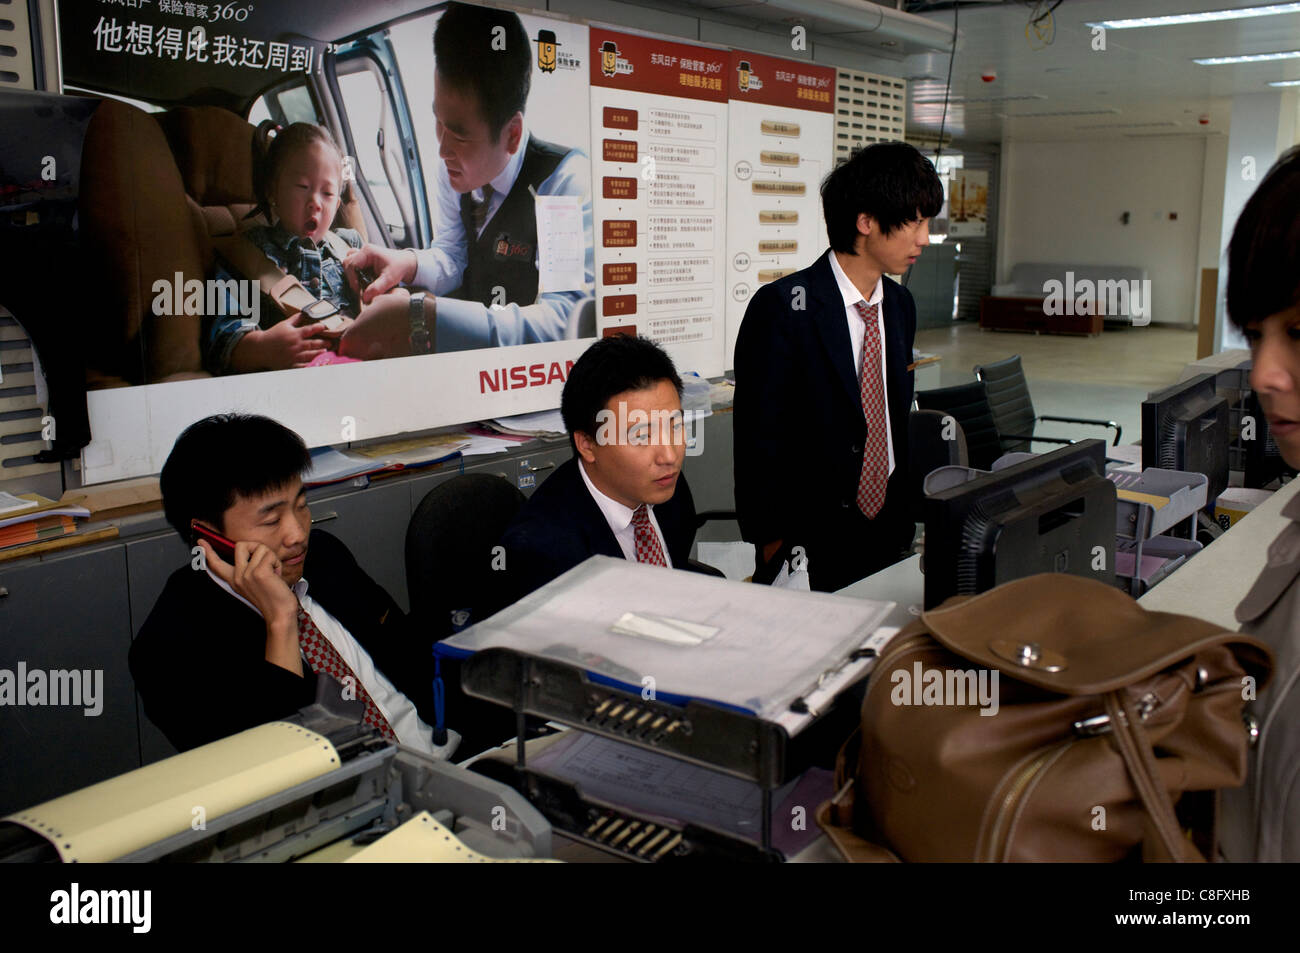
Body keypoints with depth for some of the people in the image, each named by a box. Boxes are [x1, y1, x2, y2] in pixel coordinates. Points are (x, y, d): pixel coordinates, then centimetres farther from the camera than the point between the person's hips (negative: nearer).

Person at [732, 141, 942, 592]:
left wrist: (907, 518, 12)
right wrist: (775, 550, -13)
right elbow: (759, 439, -14)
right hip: (810, 544, -6)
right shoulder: (782, 306, -15)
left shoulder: (900, 304, 9)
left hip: (890, 537, 6)